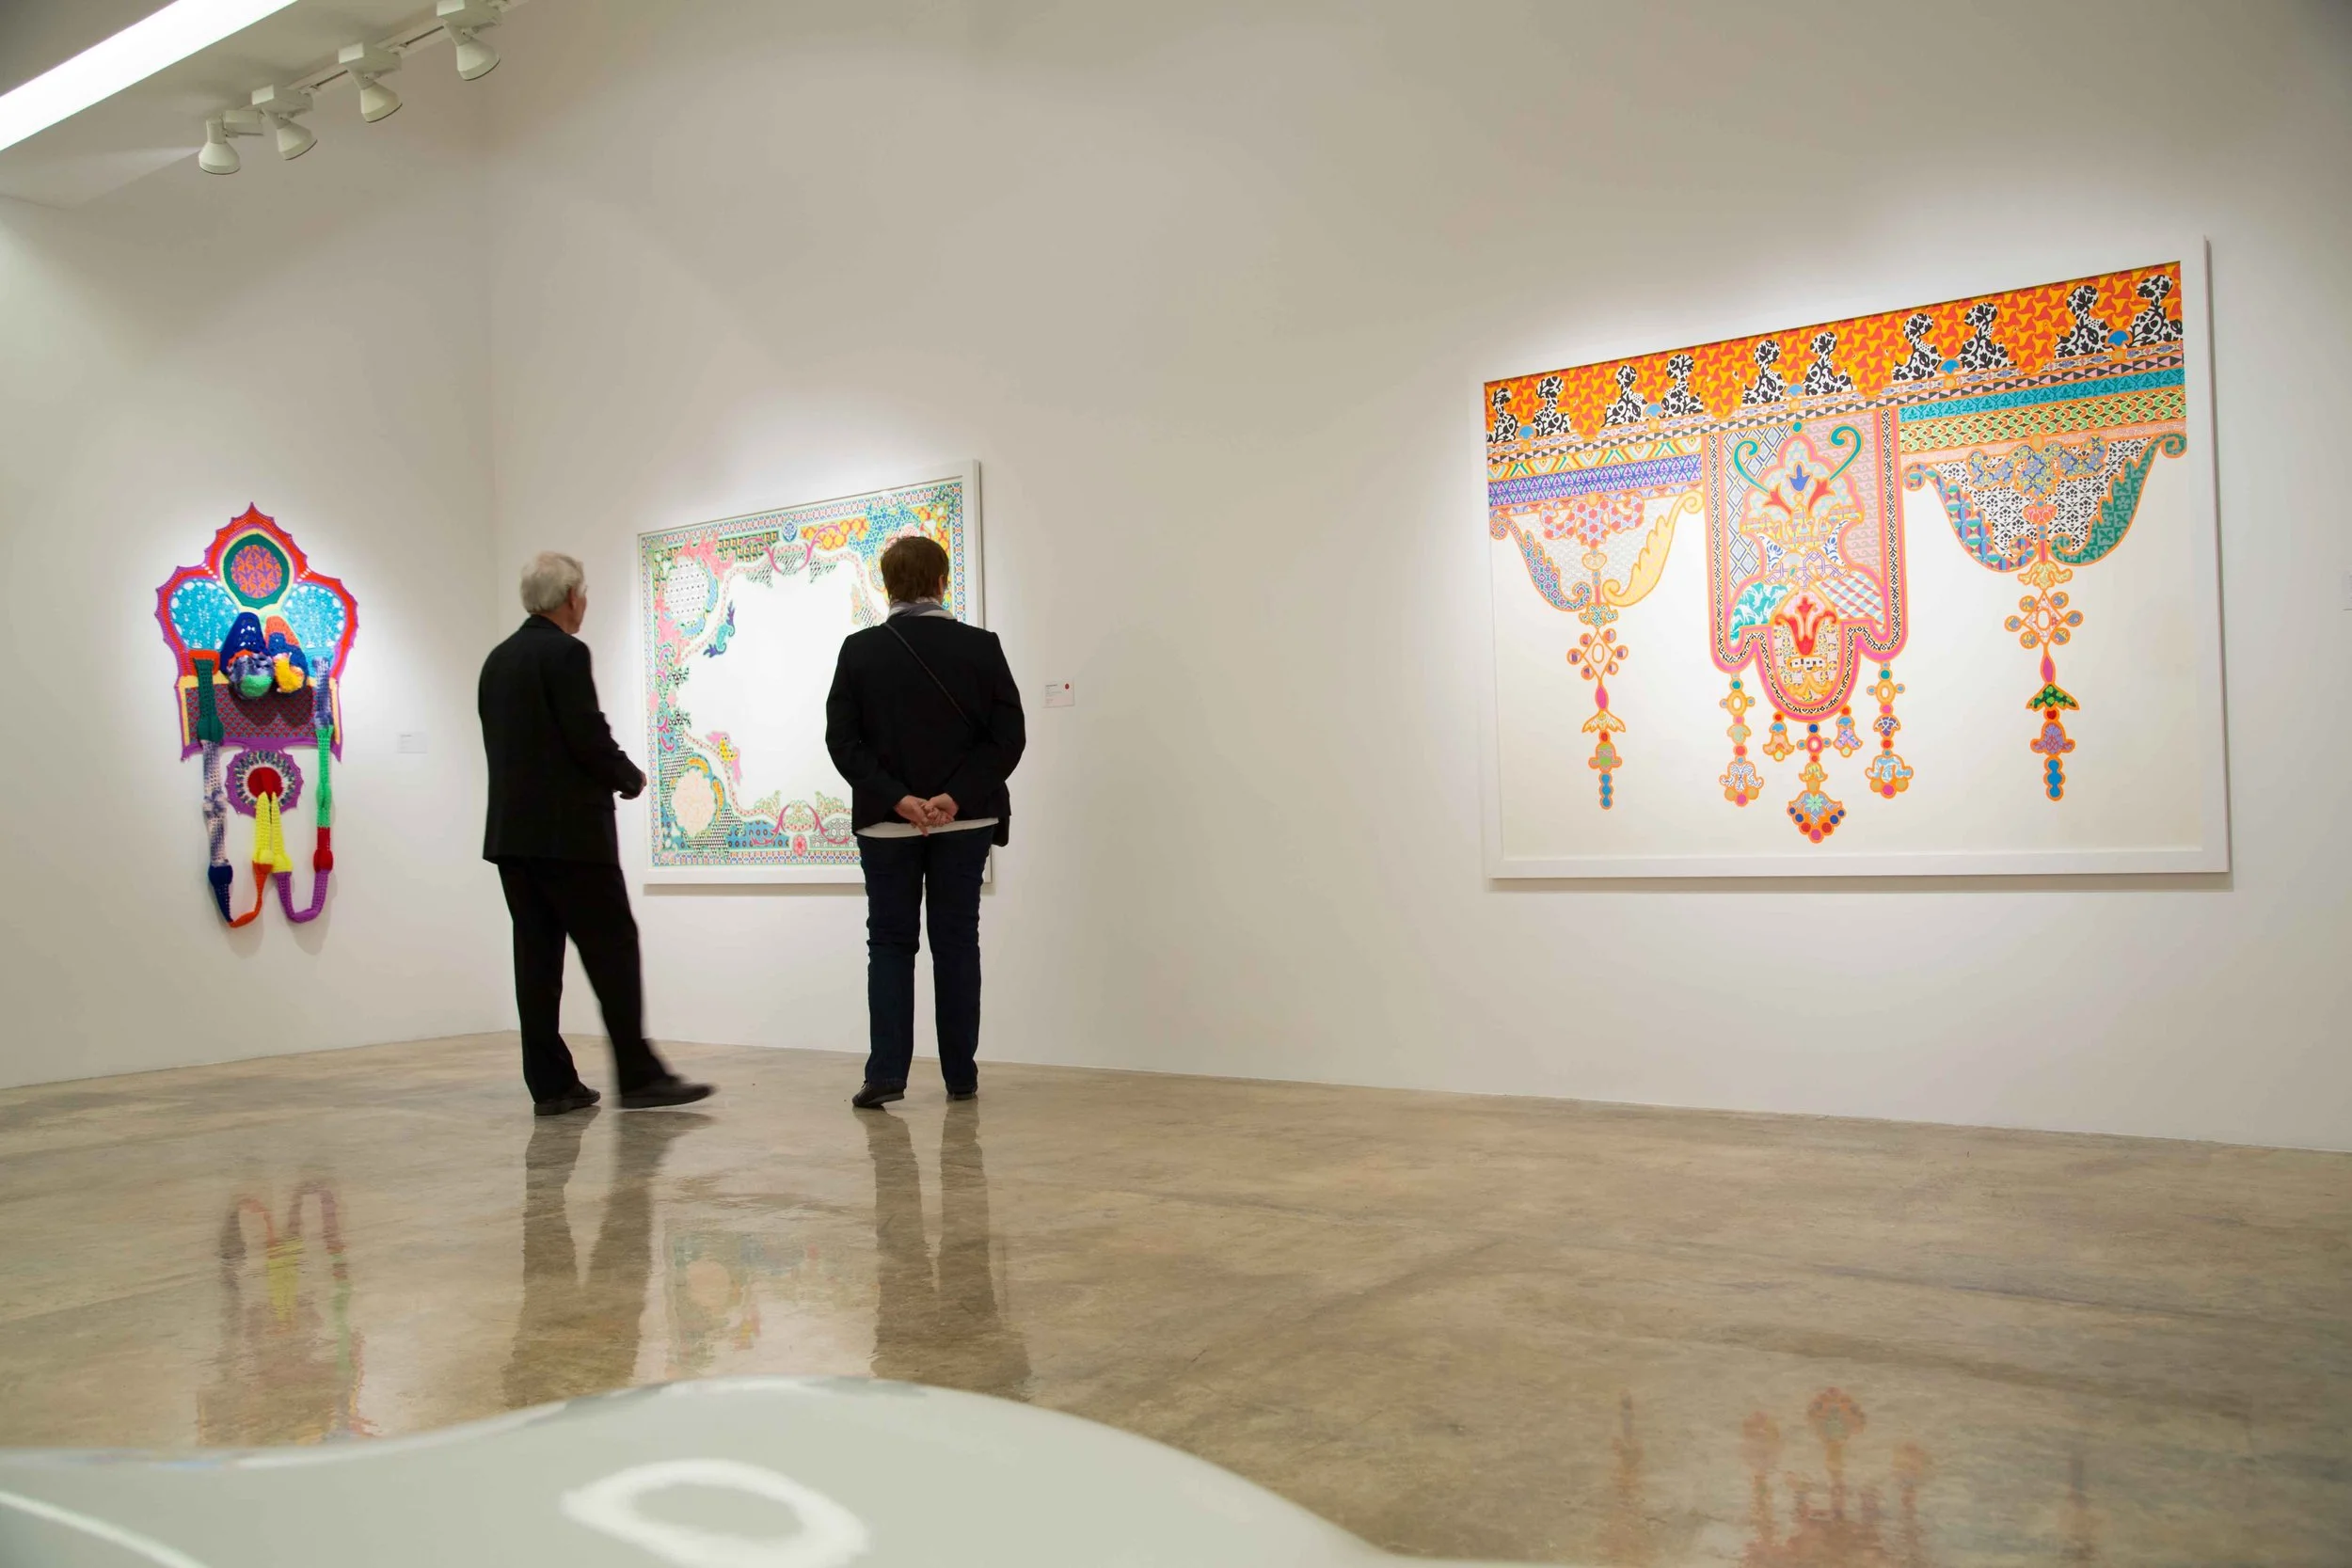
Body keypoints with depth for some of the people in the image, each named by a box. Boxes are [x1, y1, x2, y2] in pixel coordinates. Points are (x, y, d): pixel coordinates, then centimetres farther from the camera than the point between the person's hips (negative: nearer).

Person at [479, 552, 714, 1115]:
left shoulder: (498, 660, 15)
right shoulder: (565, 653, -10)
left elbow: (505, 745, 16)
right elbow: (590, 737, -16)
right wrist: (630, 778, 2)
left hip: (511, 832, 8)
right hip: (569, 832, -8)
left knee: (537, 957, 7)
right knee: (612, 949, -4)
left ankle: (552, 1084, 8)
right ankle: (639, 1077, -3)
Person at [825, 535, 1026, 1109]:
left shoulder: (859, 651, -3)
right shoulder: (980, 647, -4)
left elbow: (843, 740, -8)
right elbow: (1009, 737, -9)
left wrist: (898, 800, -11)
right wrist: (956, 797, -12)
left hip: (886, 821, 0)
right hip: (965, 821, 0)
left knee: (890, 944, 10)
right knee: (956, 944, 9)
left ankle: (886, 1071, 0)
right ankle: (960, 1075, 12)